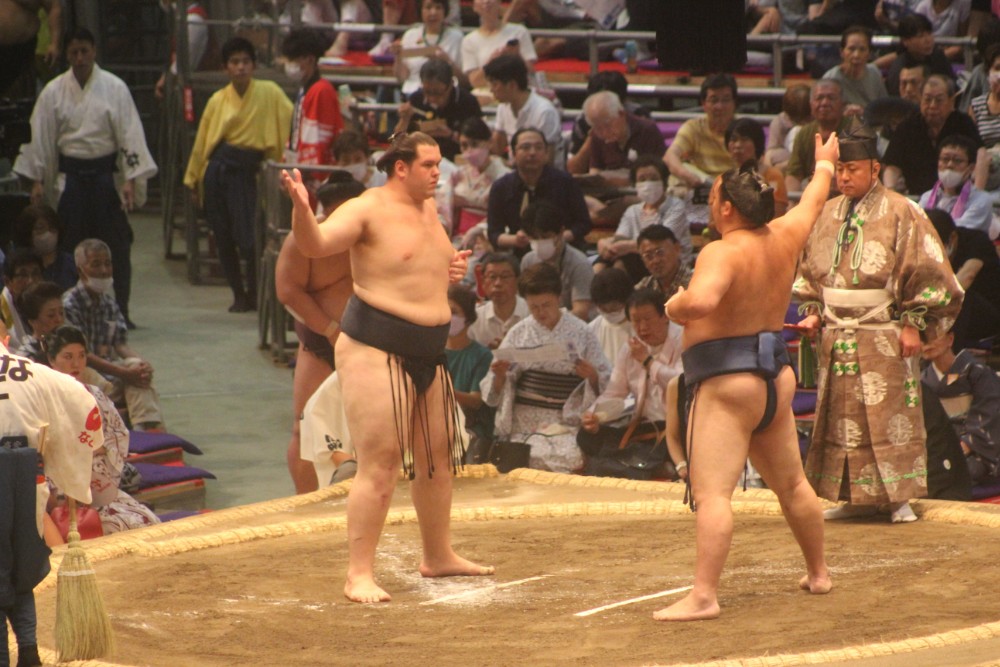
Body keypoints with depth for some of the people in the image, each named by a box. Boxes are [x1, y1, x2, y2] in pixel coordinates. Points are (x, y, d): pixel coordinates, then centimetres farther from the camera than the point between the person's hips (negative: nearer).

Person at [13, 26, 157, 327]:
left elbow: (130, 135, -3)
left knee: (115, 246, -2)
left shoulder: (114, 88, -2)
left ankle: (118, 311, 6)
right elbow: (40, 137, 6)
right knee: (70, 246, 2)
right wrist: (37, 180, 3)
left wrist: (131, 180, -9)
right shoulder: (53, 91, 2)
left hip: (105, 175, -1)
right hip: (69, 176, 1)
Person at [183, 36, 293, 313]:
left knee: (249, 238, -9)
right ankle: (239, 294, 20)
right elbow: (202, 141, 11)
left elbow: (292, 123, -4)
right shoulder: (218, 100, 7)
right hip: (219, 168, 3)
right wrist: (193, 178, 14)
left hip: (249, 171, -3)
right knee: (223, 238, 5)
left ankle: (253, 294, 12)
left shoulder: (270, 93, 0)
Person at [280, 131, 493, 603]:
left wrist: (450, 272, 10)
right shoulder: (368, 210, -13)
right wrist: (300, 207, -45)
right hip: (376, 350, -9)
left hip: (428, 351, 9)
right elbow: (314, 245, -27)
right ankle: (359, 575, -8)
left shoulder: (427, 209, 13)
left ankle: (438, 556, 34)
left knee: (437, 456, 18)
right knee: (380, 463, -11)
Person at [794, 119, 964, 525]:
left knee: (890, 418, -4)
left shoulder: (900, 214, -6)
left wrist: (913, 324, -11)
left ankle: (899, 499, 2)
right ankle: (856, 496, 15)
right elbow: (810, 269, 20)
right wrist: (813, 312, 7)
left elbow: (923, 273, -6)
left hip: (884, 337, -5)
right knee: (843, 417, 8)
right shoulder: (828, 215, 10)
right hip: (836, 336, 5)